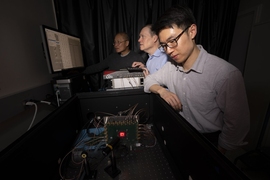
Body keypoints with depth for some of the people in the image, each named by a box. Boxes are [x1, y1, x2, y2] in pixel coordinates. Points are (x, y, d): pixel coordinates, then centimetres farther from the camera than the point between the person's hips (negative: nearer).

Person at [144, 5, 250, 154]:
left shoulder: (227, 74, -22)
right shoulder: (171, 66, -5)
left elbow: (237, 125, -15)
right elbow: (149, 80, 5)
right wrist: (161, 90, -15)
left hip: (209, 142, -2)